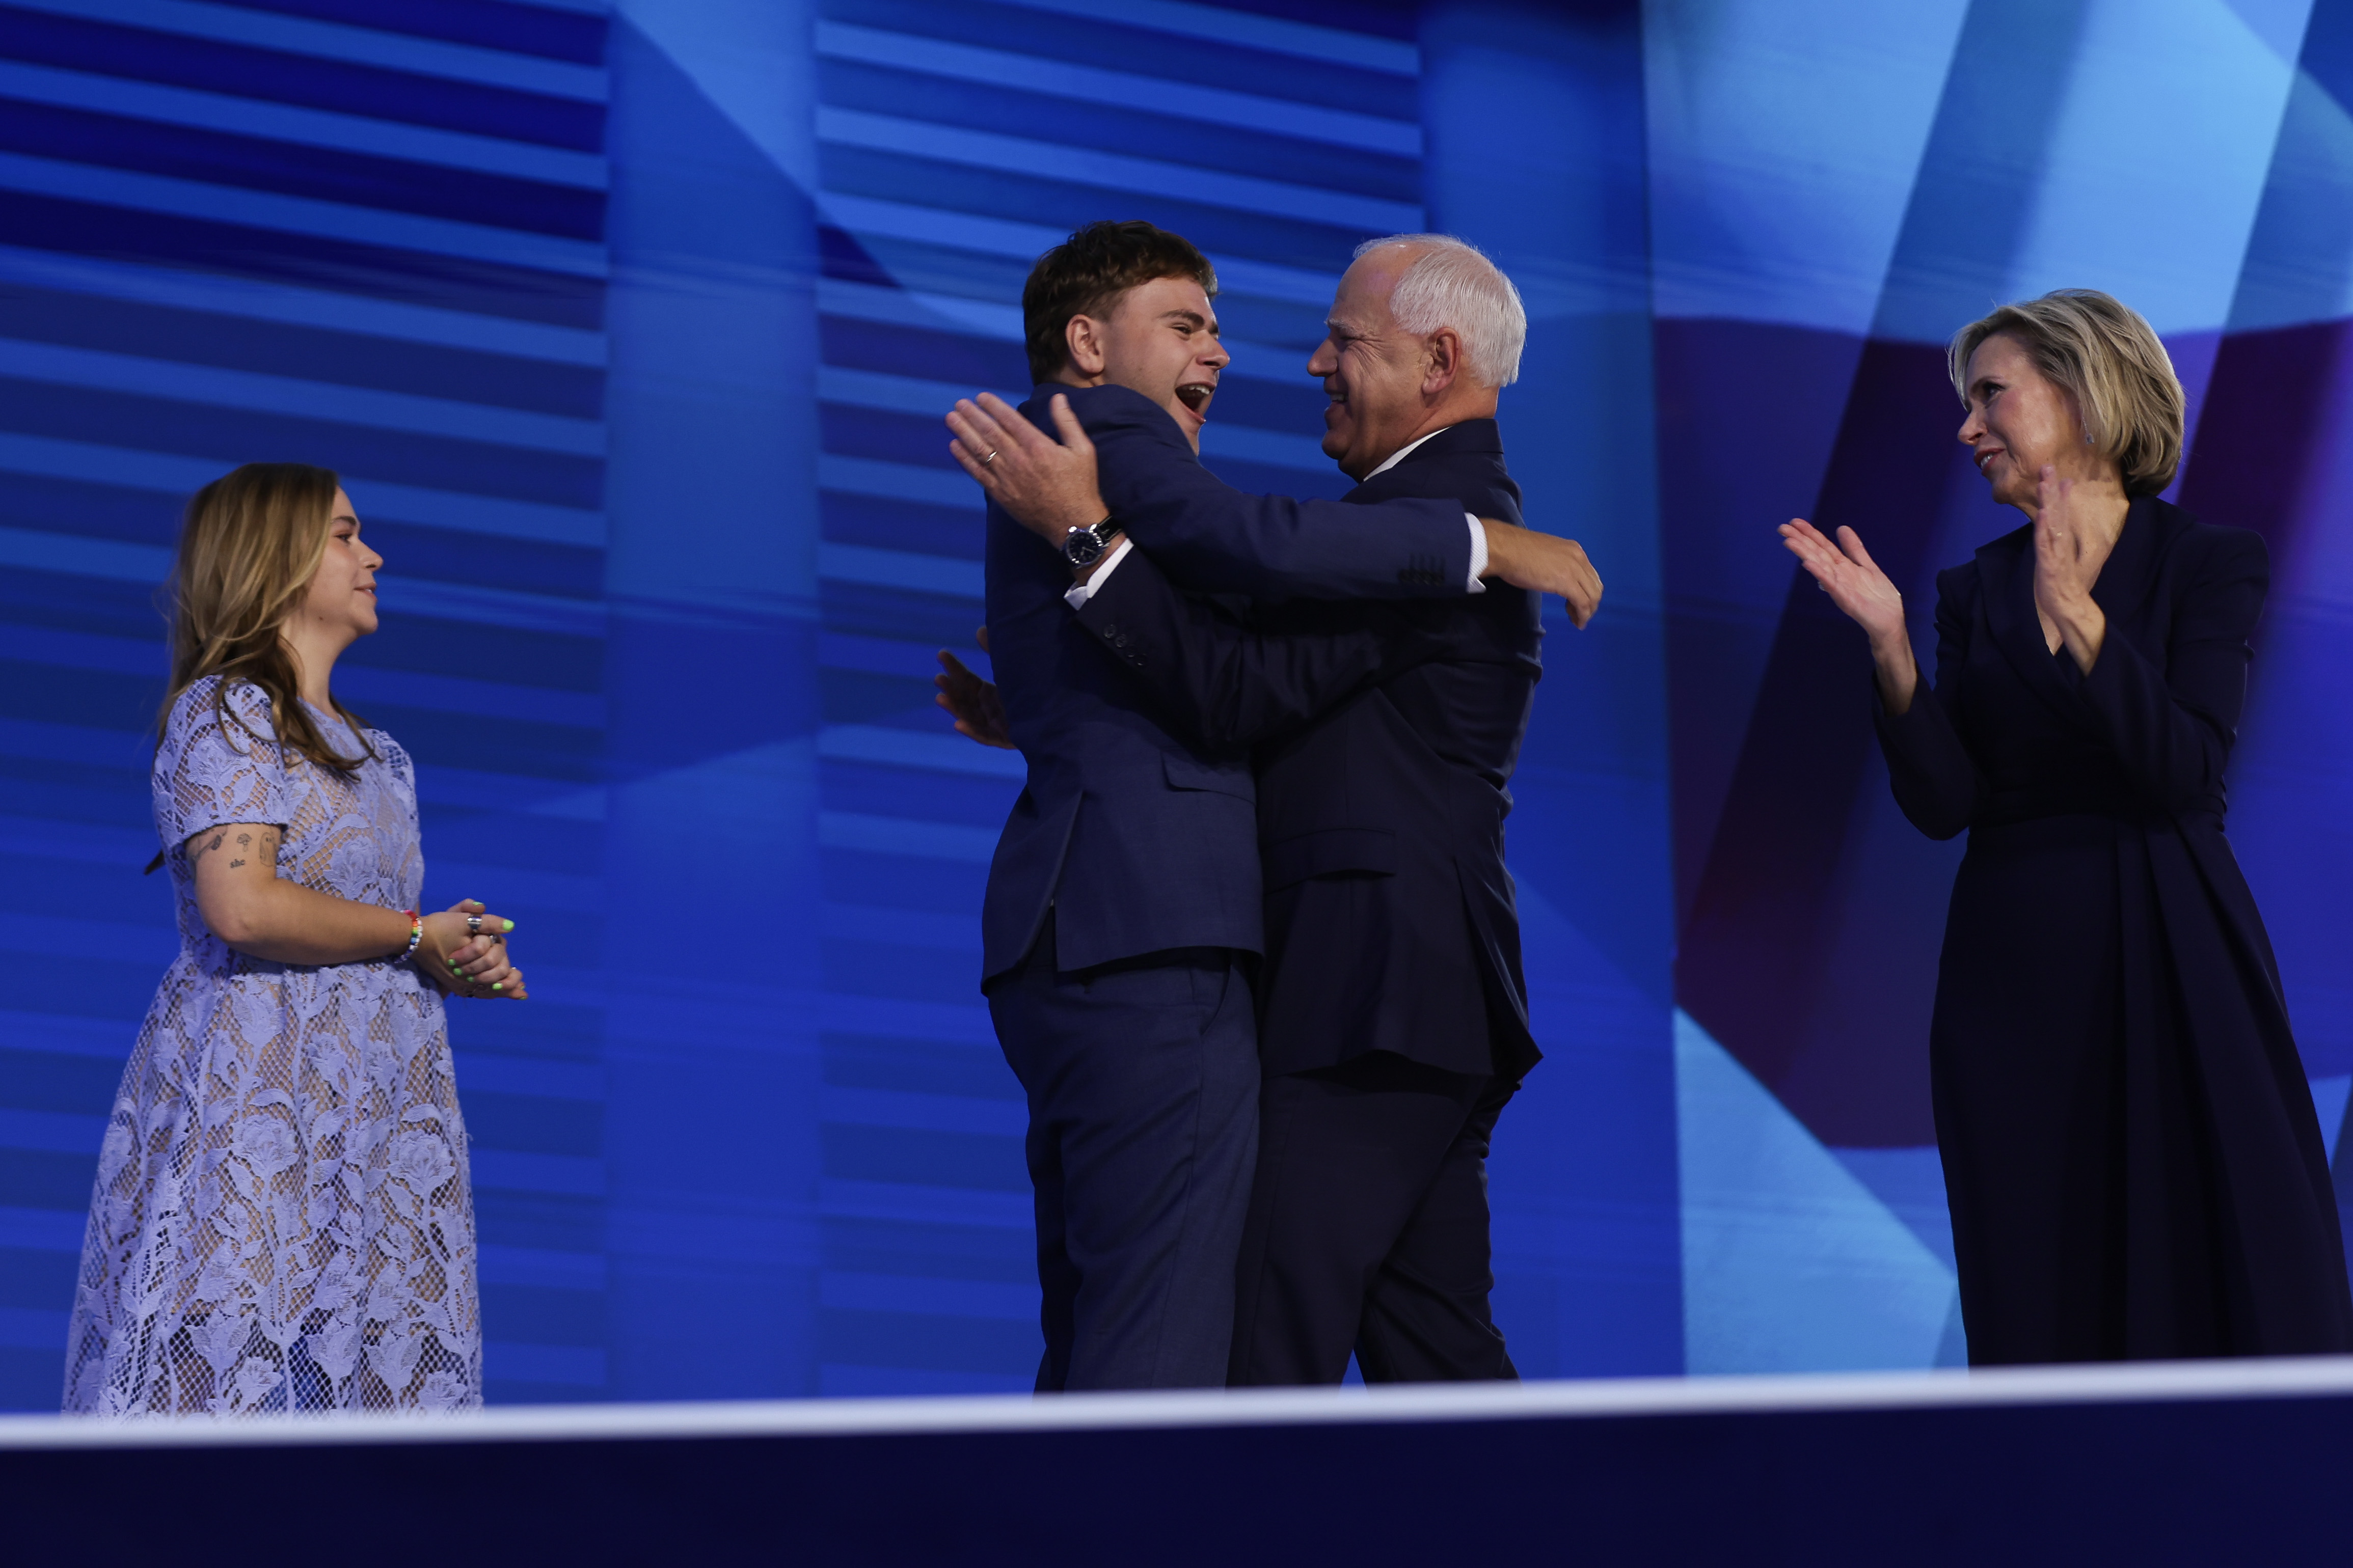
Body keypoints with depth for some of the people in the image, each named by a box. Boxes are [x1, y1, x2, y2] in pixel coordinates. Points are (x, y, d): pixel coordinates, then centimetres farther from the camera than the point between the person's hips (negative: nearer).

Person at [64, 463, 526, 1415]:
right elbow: (243, 908, -17)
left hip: (367, 1114, 8)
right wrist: (416, 936, -7)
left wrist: (461, 968, 4)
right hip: (256, 1096, -8)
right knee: (231, 1359, -13)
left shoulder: (370, 753, 23)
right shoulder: (226, 712, -3)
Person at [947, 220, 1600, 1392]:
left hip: (1064, 942, 10)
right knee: (1161, 1353, -14)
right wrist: (1480, 542, -13)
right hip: (1149, 942, -10)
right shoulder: (1103, 424, -2)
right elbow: (1259, 545, -19)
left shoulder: (1052, 469, 28)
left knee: (1094, 1349, 11)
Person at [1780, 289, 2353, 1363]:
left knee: (2232, 1287, -4)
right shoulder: (1978, 591, 10)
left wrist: (2076, 621, -22)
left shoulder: (2211, 565, 0)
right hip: (2017, 978, 3)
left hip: (2172, 958, -3)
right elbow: (1941, 803, 0)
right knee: (2045, 1307, 2)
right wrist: (1890, 648, -12)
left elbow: (2185, 769, -14)